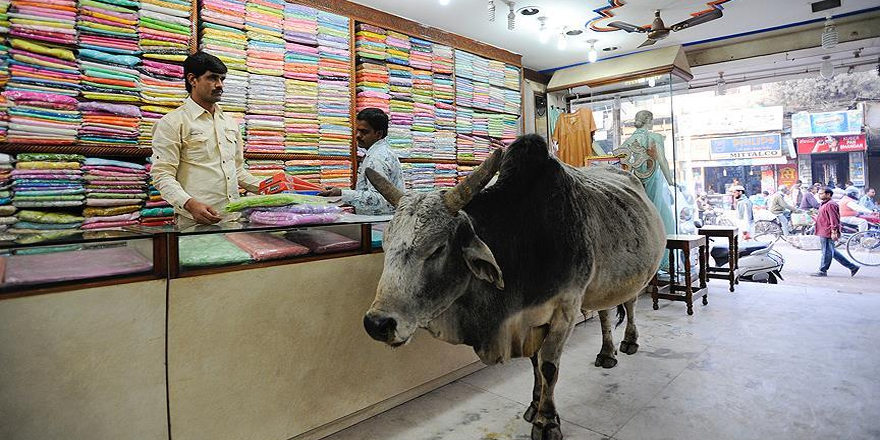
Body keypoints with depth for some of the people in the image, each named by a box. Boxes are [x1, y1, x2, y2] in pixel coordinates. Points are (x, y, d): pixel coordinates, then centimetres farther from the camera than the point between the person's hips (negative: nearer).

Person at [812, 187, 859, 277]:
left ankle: (823, 271, 6)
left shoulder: (830, 205, -15)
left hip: (827, 233, -11)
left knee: (827, 252, -2)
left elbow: (834, 219, -20)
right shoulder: (825, 204, 18)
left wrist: (834, 232, -23)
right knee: (832, 252, 15)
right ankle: (852, 266, 21)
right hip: (823, 233, 11)